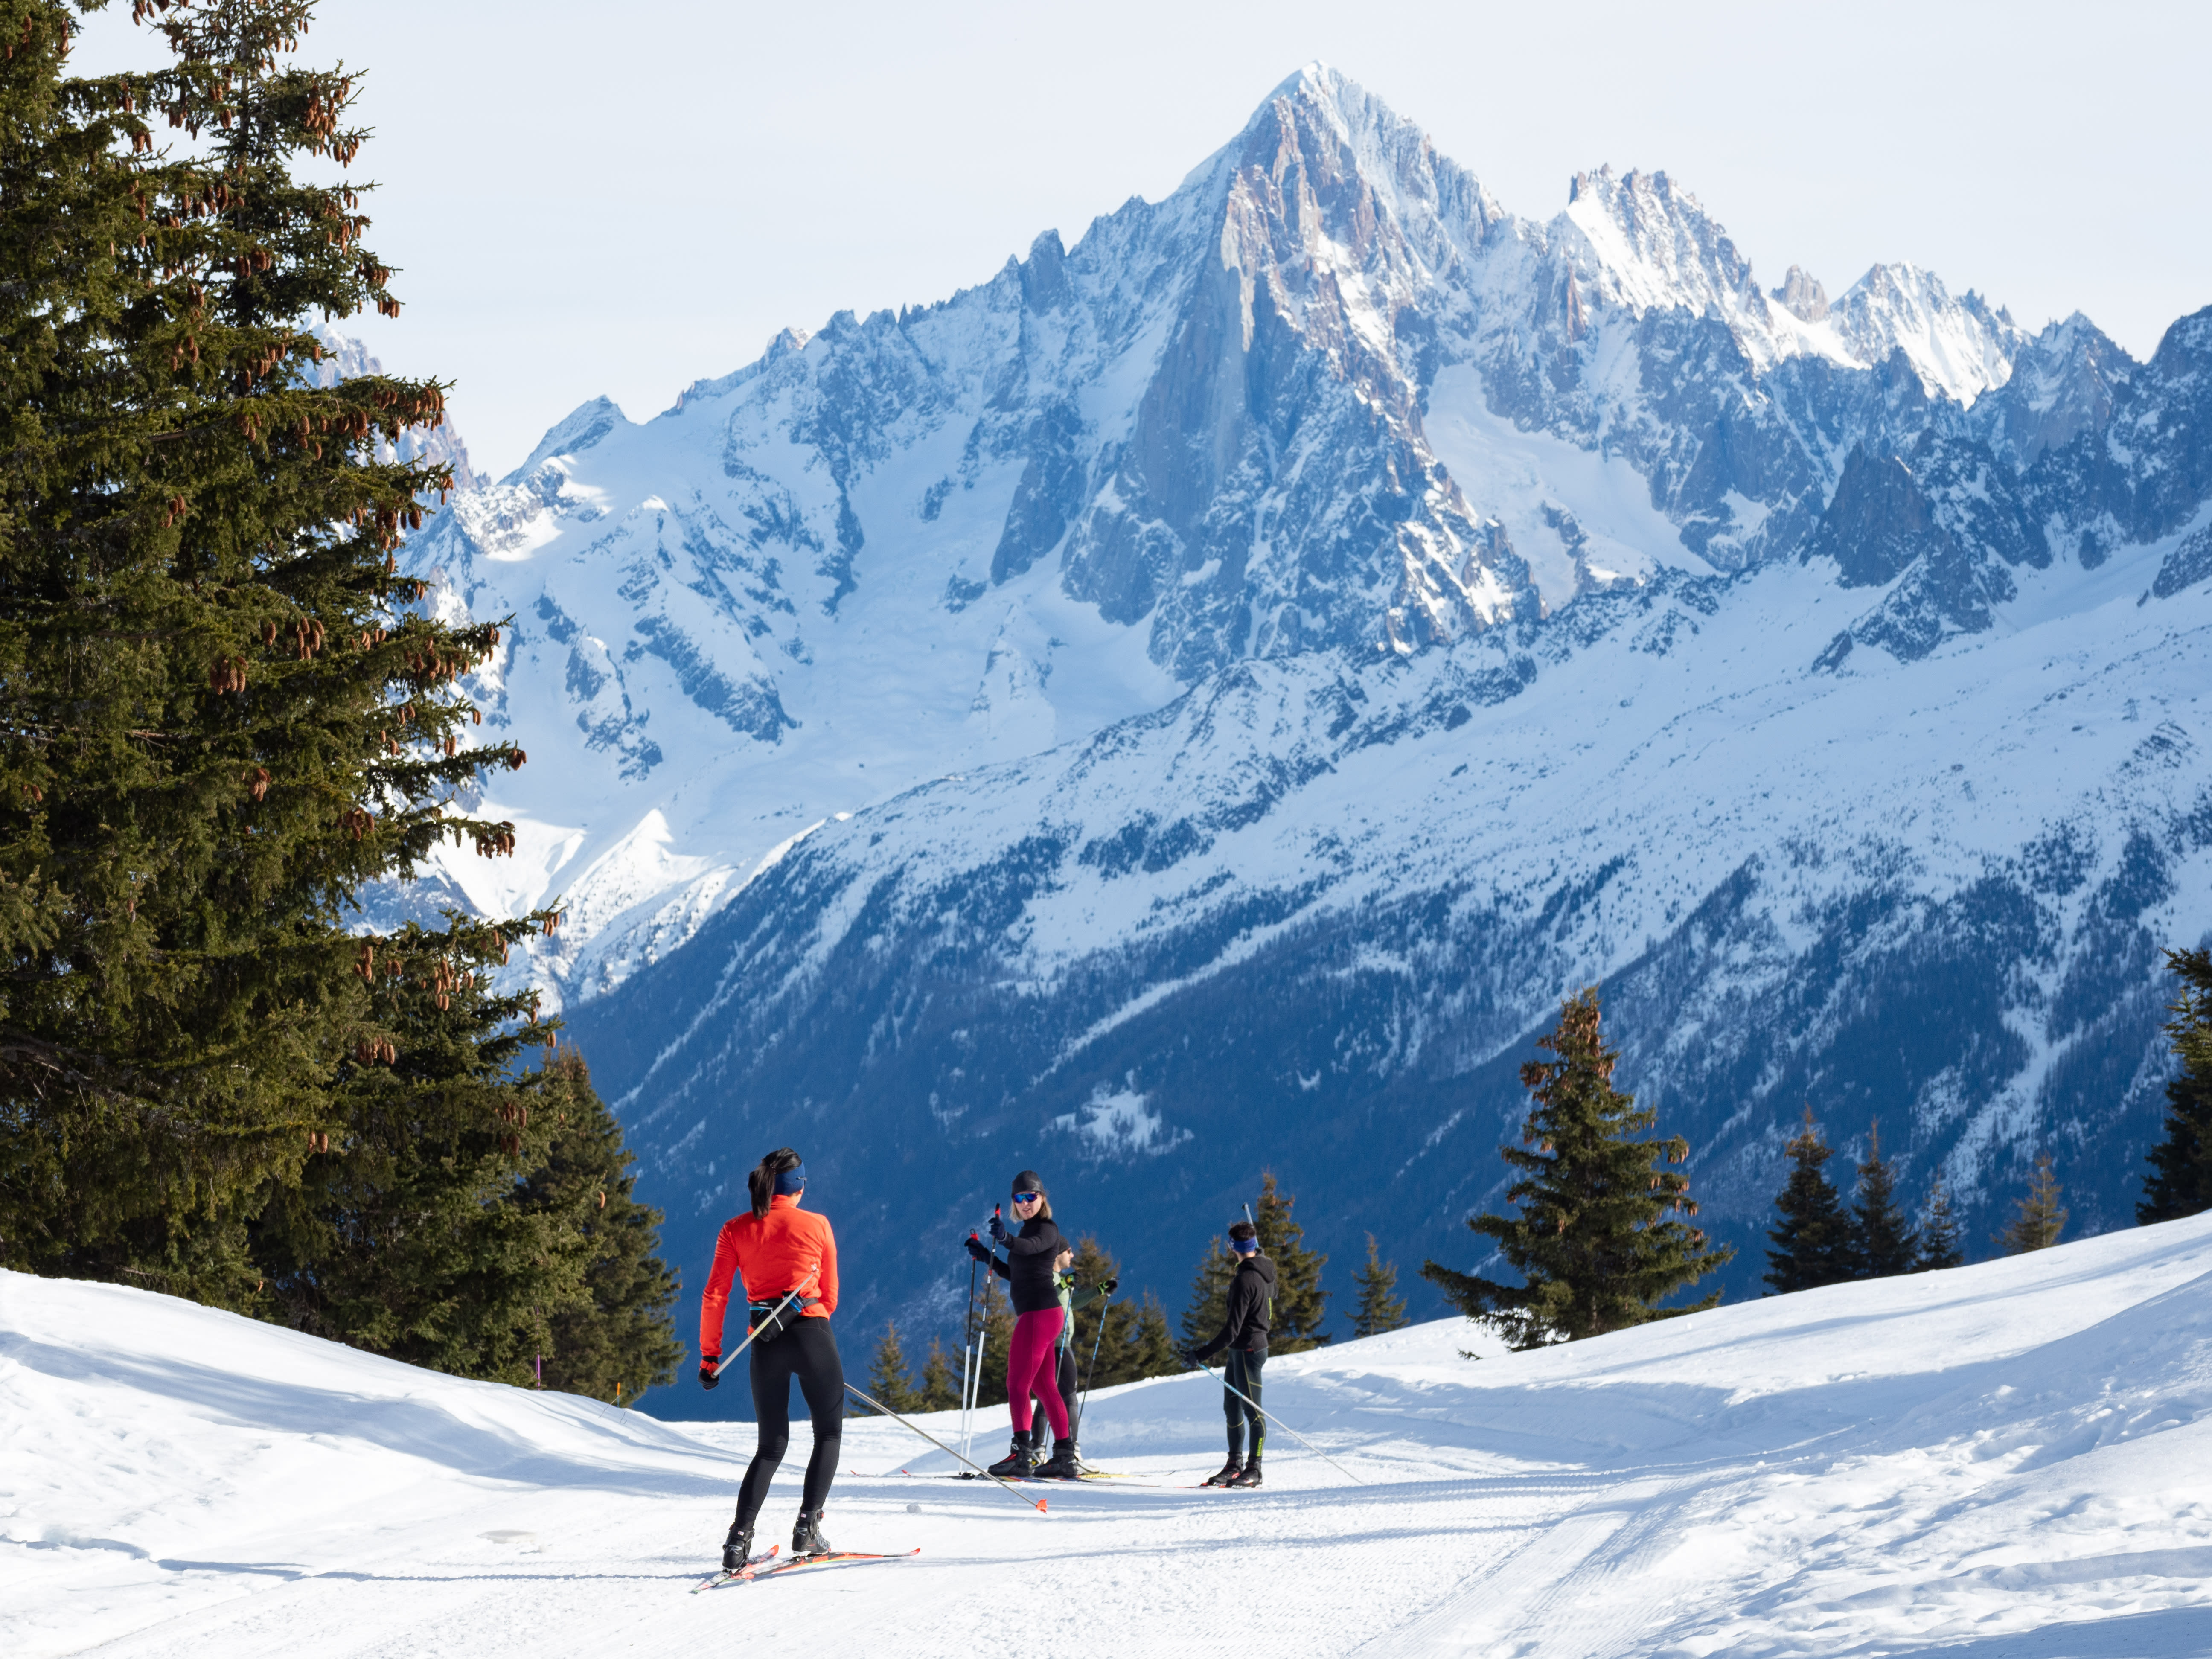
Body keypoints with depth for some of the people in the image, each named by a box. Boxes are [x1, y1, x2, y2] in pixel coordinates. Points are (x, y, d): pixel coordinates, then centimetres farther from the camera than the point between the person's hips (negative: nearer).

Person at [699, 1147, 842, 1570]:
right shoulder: (816, 1226, 2)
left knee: (771, 1445, 14)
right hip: (812, 1336, -3)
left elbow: (715, 1296, 1)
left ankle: (740, 1536, -3)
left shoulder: (736, 1231, 6)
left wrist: (709, 1355, 6)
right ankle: (808, 1527, -3)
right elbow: (829, 1294, 11)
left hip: (765, 1345, 3)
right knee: (829, 1433, 14)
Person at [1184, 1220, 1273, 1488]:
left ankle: (1254, 1470, 0)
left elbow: (1232, 1330, -26)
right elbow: (1271, 1298, 25)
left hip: (1247, 1350, -10)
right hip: (1239, 1351, 10)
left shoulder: (1245, 1280, -23)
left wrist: (1202, 1354, -24)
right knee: (1232, 1407, 14)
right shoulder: (1266, 1271, 6)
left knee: (1252, 1411, -4)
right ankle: (1235, 1465, 19)